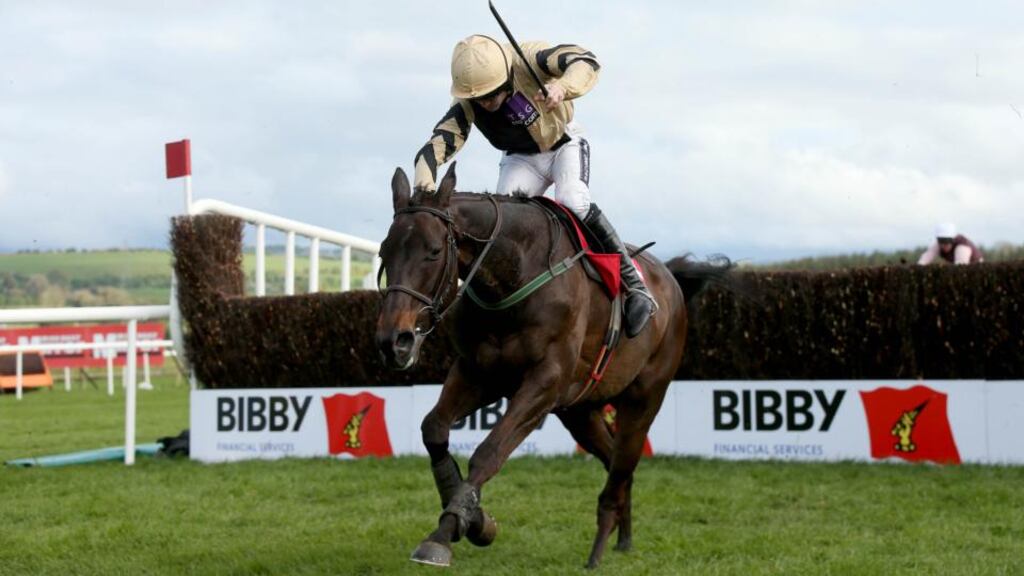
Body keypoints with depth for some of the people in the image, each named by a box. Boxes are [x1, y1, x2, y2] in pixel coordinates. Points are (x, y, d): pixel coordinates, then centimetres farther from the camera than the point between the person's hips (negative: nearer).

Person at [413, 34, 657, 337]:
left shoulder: (526, 59, -32)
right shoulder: (466, 104, -23)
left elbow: (586, 61, -37)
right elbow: (436, 146, -30)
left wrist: (563, 87, -58)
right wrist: (424, 188, -50)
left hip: (564, 143, -3)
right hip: (521, 158, 3)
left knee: (573, 204, -29)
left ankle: (635, 285, -21)